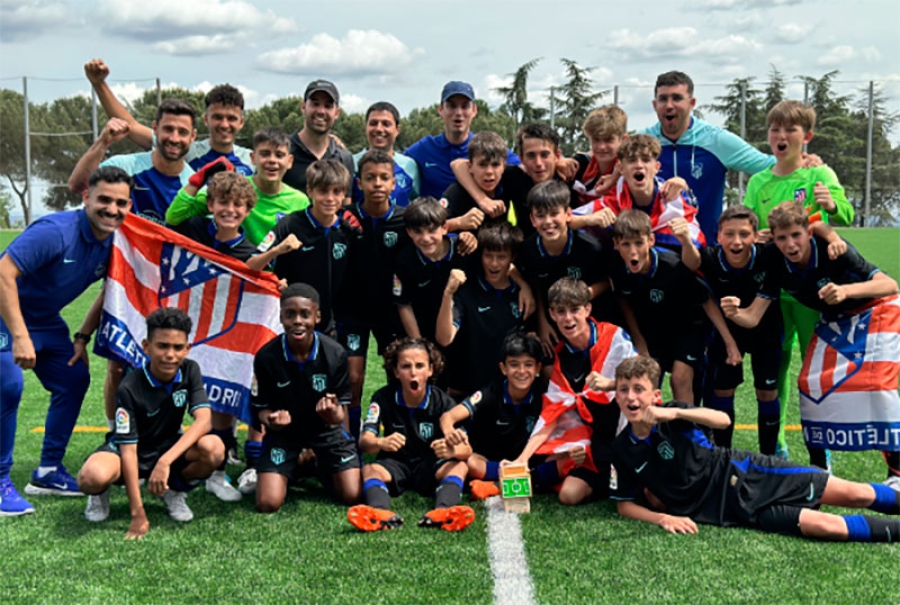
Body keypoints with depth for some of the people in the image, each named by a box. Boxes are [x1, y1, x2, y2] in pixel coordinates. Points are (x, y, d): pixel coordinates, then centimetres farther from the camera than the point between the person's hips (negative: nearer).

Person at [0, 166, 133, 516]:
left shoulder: (112, 244, -5)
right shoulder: (55, 231, -28)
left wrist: (83, 336, 2)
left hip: (46, 320, 8)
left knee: (74, 380, 8)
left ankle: (48, 472, 20)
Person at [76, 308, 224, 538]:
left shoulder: (189, 371, -13)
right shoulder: (130, 388, -24)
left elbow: (204, 420, -25)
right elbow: (128, 449, -25)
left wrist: (165, 461, -40)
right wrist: (138, 514, -29)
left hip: (169, 448, 3)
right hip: (131, 451, -3)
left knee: (214, 448, -30)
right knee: (92, 476, -38)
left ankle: (175, 490, 2)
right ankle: (101, 493, 3)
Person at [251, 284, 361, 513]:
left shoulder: (335, 354, -21)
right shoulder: (266, 357, -21)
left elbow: (341, 409, -14)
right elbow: (262, 408, -9)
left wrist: (334, 415, -39)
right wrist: (271, 419, -34)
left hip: (325, 428, 1)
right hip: (283, 430, 0)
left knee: (352, 496, -8)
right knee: (268, 504, -13)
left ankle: (320, 468, 26)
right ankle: (297, 467, 21)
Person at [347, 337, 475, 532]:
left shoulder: (443, 402, -9)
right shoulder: (383, 398, -9)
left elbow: (466, 449, -17)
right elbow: (365, 441, -21)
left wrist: (453, 450, -44)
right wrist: (381, 443, -46)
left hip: (430, 467, 0)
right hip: (394, 464, 0)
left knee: (459, 466, -28)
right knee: (369, 470, -30)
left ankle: (442, 513, -56)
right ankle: (382, 514, -60)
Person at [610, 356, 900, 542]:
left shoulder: (670, 414, -8)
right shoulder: (623, 450, -5)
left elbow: (722, 420, -24)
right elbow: (625, 504, 4)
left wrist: (675, 413, -38)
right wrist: (662, 518, -13)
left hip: (742, 472, 1)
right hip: (731, 508, 0)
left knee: (854, 494, -4)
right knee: (821, 525, -15)